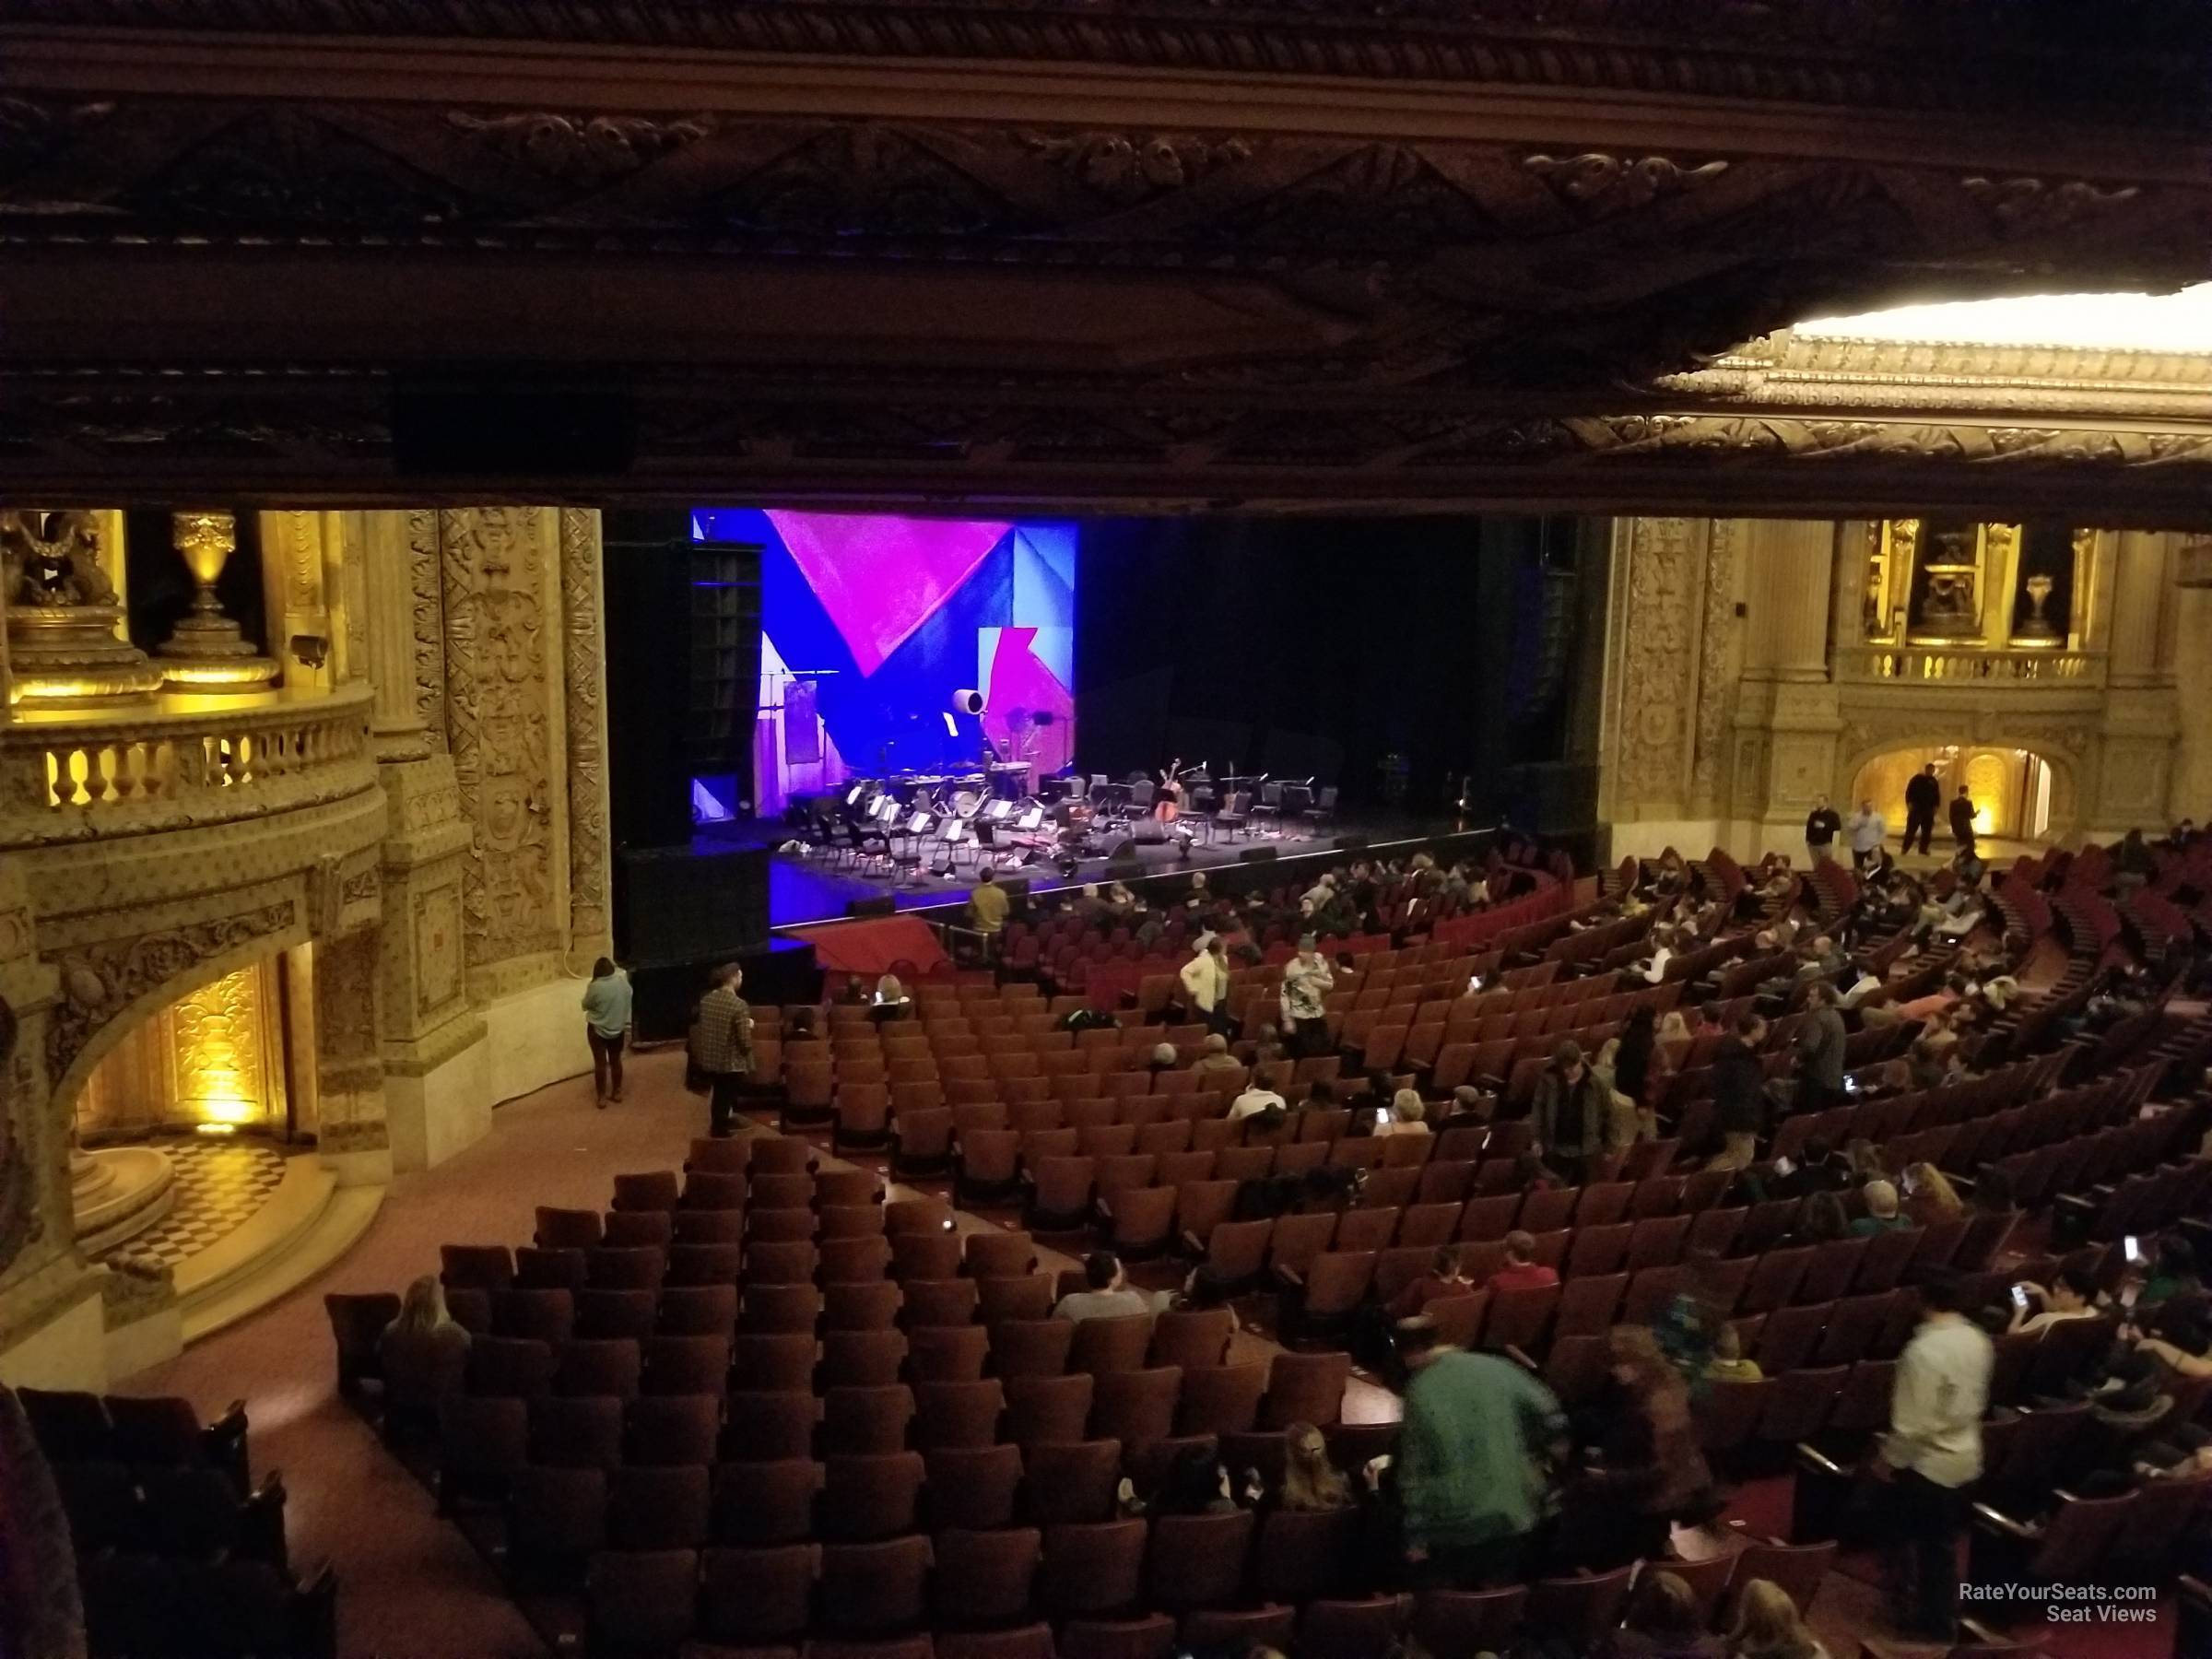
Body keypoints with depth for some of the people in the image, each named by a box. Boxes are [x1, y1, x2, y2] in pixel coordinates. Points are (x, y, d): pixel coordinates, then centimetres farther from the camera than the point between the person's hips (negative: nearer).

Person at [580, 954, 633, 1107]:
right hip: (618, 1029, 4)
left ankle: (601, 1097, 14)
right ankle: (617, 1093, 28)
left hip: (597, 1030, -4)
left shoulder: (595, 987, -22)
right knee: (616, 1060, 17)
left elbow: (585, 1005, -5)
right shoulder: (623, 981, -10)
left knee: (600, 1063, 7)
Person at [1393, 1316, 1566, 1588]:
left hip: (1453, 1525, -3)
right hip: (1511, 1516, 4)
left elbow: (1414, 1473, -9)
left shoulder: (1420, 1392, -12)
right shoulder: (1497, 1369, -3)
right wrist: (1528, 1459, 15)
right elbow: (1553, 1420, -1)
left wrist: (1416, 1538, -2)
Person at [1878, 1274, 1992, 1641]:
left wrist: (1890, 1459, -8)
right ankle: (1940, 1619, 29)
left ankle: (1908, 1612, 25)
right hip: (1965, 1460, 7)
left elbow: (1912, 1422, -23)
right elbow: (1978, 1401, 11)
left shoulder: (1923, 1349, -27)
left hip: (1926, 1462, -7)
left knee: (1905, 1538, 14)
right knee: (1943, 1544, 19)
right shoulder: (1979, 1342, -4)